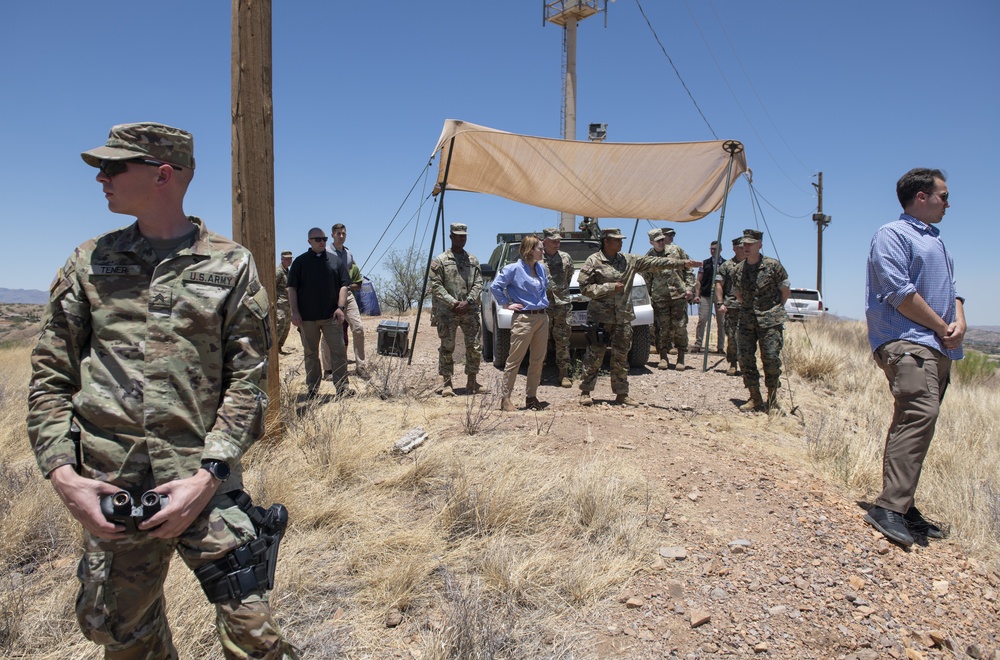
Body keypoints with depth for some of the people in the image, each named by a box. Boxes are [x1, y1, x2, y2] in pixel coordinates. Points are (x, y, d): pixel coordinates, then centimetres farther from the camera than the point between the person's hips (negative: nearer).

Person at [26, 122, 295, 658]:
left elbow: (248, 379, -3)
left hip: (203, 482, -3)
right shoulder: (90, 262, 9)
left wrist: (208, 474, -12)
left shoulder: (230, 265, 0)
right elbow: (51, 374, 9)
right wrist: (62, 472, -3)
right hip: (108, 489, 3)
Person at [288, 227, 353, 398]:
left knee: (339, 351, -4)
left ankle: (343, 387, 1)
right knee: (311, 353, 7)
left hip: (331, 315, 1)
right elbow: (292, 288, 3)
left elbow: (343, 285, 7)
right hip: (307, 317, -1)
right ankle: (312, 389, 17)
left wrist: (340, 307, -6)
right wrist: (295, 312, -5)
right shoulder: (300, 261, 5)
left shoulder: (335, 260, 9)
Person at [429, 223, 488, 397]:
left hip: (470, 311, 3)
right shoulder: (440, 260, 0)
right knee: (447, 348, 1)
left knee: (475, 347, 3)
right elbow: (436, 286, -5)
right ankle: (446, 383, 11)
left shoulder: (473, 260, 12)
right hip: (447, 312, -3)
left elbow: (478, 283, 6)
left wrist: (467, 302, -9)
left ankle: (472, 382, 15)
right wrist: (453, 303, -14)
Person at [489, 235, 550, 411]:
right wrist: (506, 304, -9)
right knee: (515, 360, -4)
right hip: (524, 319, -7)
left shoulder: (541, 268, 13)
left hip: (542, 317, 7)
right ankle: (505, 398, 2)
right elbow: (495, 286, -10)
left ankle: (531, 397, 19)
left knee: (538, 360, 9)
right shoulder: (514, 269, -8)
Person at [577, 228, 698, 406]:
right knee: (594, 355, -1)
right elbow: (584, 287, -8)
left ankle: (621, 394, 18)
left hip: (623, 317, 5)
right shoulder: (593, 261, -4)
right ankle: (585, 392, 10)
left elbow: (654, 263, 6)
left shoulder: (629, 260, 9)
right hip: (600, 316, -5)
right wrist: (610, 287, -14)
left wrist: (683, 263, 0)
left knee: (621, 357, 10)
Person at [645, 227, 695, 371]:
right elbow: (646, 279, 9)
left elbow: (688, 270, 10)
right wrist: (648, 296, 2)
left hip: (679, 295, 0)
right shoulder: (648, 257, 6)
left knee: (680, 327, -1)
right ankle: (663, 357, 10)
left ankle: (681, 358, 8)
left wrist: (689, 288, 0)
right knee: (662, 328, 0)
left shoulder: (676, 250, 7)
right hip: (659, 298, 0)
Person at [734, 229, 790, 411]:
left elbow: (785, 291, 3)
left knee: (771, 358, -8)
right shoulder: (739, 269, 7)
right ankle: (755, 399, 11)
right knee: (745, 357, -1)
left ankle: (772, 400, 6)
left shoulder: (773, 265, -6)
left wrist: (774, 309, 10)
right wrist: (749, 309, 15)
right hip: (747, 321, 5)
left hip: (770, 321, -4)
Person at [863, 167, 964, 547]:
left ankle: (901, 505, 15)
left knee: (914, 422, 9)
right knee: (919, 414, -23)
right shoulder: (893, 234, -2)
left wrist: (960, 321, 2)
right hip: (905, 341, -9)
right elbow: (900, 292, -13)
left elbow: (951, 289, 24)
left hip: (938, 348, 9)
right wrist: (942, 327, -6)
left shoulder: (935, 241, 27)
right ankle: (889, 508, -24)